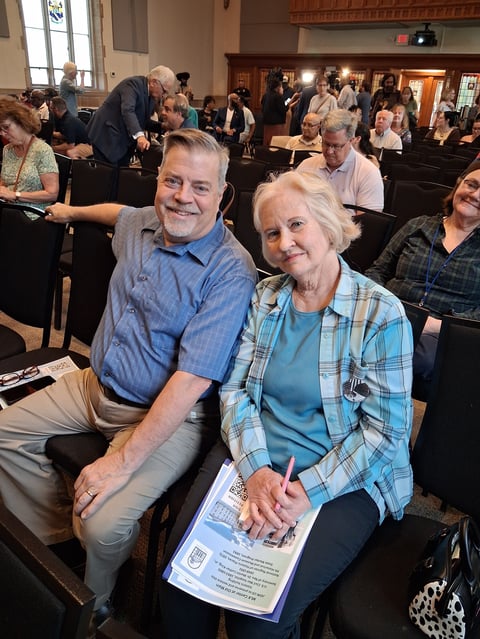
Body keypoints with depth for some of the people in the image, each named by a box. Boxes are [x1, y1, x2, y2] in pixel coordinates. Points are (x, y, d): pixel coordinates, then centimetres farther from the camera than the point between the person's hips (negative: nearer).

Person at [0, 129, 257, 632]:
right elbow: (118, 211, 31)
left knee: (102, 524, -23)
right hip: (98, 385, 8)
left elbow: (192, 379, -27)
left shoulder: (231, 271, -22)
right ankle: (55, 539, 26)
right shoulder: (140, 225, 1)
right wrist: (73, 211, 42)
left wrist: (124, 461, -27)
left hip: (172, 413, -7)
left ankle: (89, 605, 16)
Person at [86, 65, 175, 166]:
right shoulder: (133, 83, -17)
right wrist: (139, 135, -47)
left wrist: (163, 127, 0)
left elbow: (144, 121, 17)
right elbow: (127, 111, -33)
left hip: (124, 142, 8)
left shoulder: (152, 96, 8)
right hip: (107, 136, -8)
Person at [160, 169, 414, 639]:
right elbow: (235, 390, 1)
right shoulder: (264, 298, 3)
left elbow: (385, 430, -10)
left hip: (345, 483, -3)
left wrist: (306, 491, -19)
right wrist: (255, 469, -15)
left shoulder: (381, 314, -10)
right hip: (253, 459, 4)